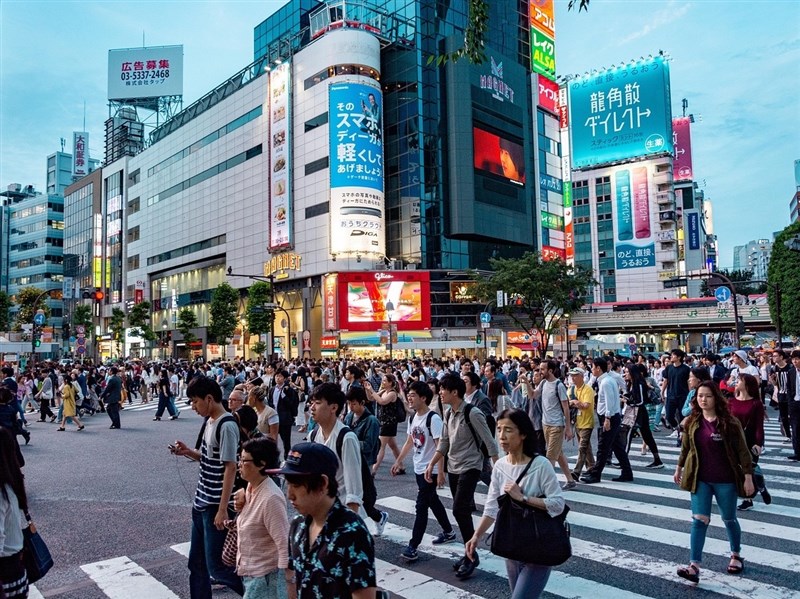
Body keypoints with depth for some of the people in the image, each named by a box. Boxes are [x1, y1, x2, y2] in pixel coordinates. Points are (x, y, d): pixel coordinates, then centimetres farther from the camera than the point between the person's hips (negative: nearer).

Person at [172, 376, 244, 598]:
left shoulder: (227, 426, -19)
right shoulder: (210, 422, 8)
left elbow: (230, 468, -21)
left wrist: (223, 509, -20)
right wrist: (188, 452, 1)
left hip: (216, 507, -9)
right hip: (201, 504, 9)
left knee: (216, 567, 0)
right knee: (196, 564, 16)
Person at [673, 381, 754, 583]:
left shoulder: (729, 423, -11)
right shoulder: (692, 422, -1)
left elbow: (742, 451, -9)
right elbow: (686, 447, 12)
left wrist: (748, 477, -11)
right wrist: (679, 468, 19)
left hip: (725, 480, -2)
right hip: (700, 479, 2)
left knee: (729, 519, 16)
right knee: (699, 520, -3)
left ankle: (736, 555, 41)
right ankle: (694, 567, -5)